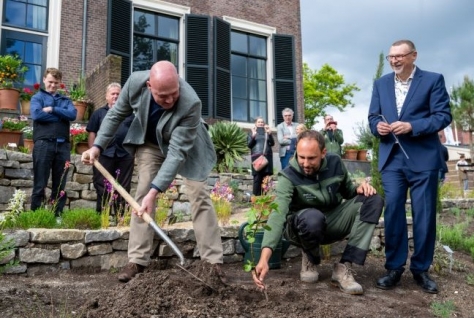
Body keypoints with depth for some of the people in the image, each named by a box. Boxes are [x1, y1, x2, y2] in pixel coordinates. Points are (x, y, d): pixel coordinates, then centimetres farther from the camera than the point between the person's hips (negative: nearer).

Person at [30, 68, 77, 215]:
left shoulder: (66, 100, 20)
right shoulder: (37, 97, 11)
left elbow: (73, 114, 0)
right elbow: (37, 114, -9)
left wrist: (52, 109, -7)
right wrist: (61, 115, -3)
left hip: (63, 145, 3)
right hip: (43, 144, -3)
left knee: (60, 186, 5)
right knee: (40, 185, -2)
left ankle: (57, 216, 11)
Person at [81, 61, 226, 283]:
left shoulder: (191, 103, -41)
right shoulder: (136, 82, -28)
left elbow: (177, 152, -40)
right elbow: (116, 114, -8)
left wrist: (155, 191, -45)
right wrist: (98, 146, -12)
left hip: (185, 145, -3)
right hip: (149, 142, 3)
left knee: (199, 196, -8)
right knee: (143, 193, -5)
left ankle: (214, 262, -2)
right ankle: (137, 260, 1)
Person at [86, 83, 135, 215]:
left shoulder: (129, 113, 14)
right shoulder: (99, 113, 11)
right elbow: (92, 134, 7)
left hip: (125, 155, 1)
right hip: (105, 154, -1)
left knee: (123, 187, 6)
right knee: (102, 187, 3)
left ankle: (121, 216, 13)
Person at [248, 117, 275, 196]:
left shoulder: (267, 132, 17)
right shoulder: (252, 132, 12)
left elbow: (272, 143, 7)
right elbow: (249, 145, 4)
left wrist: (269, 134, -6)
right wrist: (253, 136, -11)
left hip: (267, 156, 2)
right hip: (256, 156, -2)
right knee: (257, 178, -7)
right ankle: (256, 196, -5)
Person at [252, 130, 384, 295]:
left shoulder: (335, 163, -9)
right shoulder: (288, 176, -24)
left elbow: (347, 190, 9)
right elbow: (278, 215, -38)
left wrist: (359, 188, -16)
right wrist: (264, 258, -51)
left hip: (332, 222, 5)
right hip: (303, 227, -5)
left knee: (373, 201, -17)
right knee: (312, 217, -41)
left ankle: (343, 268, -22)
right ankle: (310, 258, -4)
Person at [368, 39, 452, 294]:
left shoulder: (433, 80, 1)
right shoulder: (381, 84, 14)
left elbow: (443, 116, -6)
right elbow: (373, 116, 14)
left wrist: (412, 126, -19)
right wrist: (377, 126, -9)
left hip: (423, 158, -3)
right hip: (392, 158, 3)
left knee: (424, 215, 3)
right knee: (392, 212, 0)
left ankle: (421, 269, 16)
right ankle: (394, 267, 11)